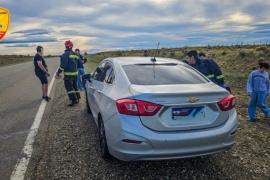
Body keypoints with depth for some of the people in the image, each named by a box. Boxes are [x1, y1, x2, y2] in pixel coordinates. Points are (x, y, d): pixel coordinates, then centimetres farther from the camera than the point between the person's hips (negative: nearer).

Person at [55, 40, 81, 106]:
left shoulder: (65, 54, -13)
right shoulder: (75, 54, 13)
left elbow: (63, 65, -17)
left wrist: (58, 72, -9)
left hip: (68, 73, -8)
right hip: (75, 73, 8)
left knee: (69, 87, -3)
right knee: (75, 86, 17)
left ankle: (73, 100, -6)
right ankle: (77, 98, 22)